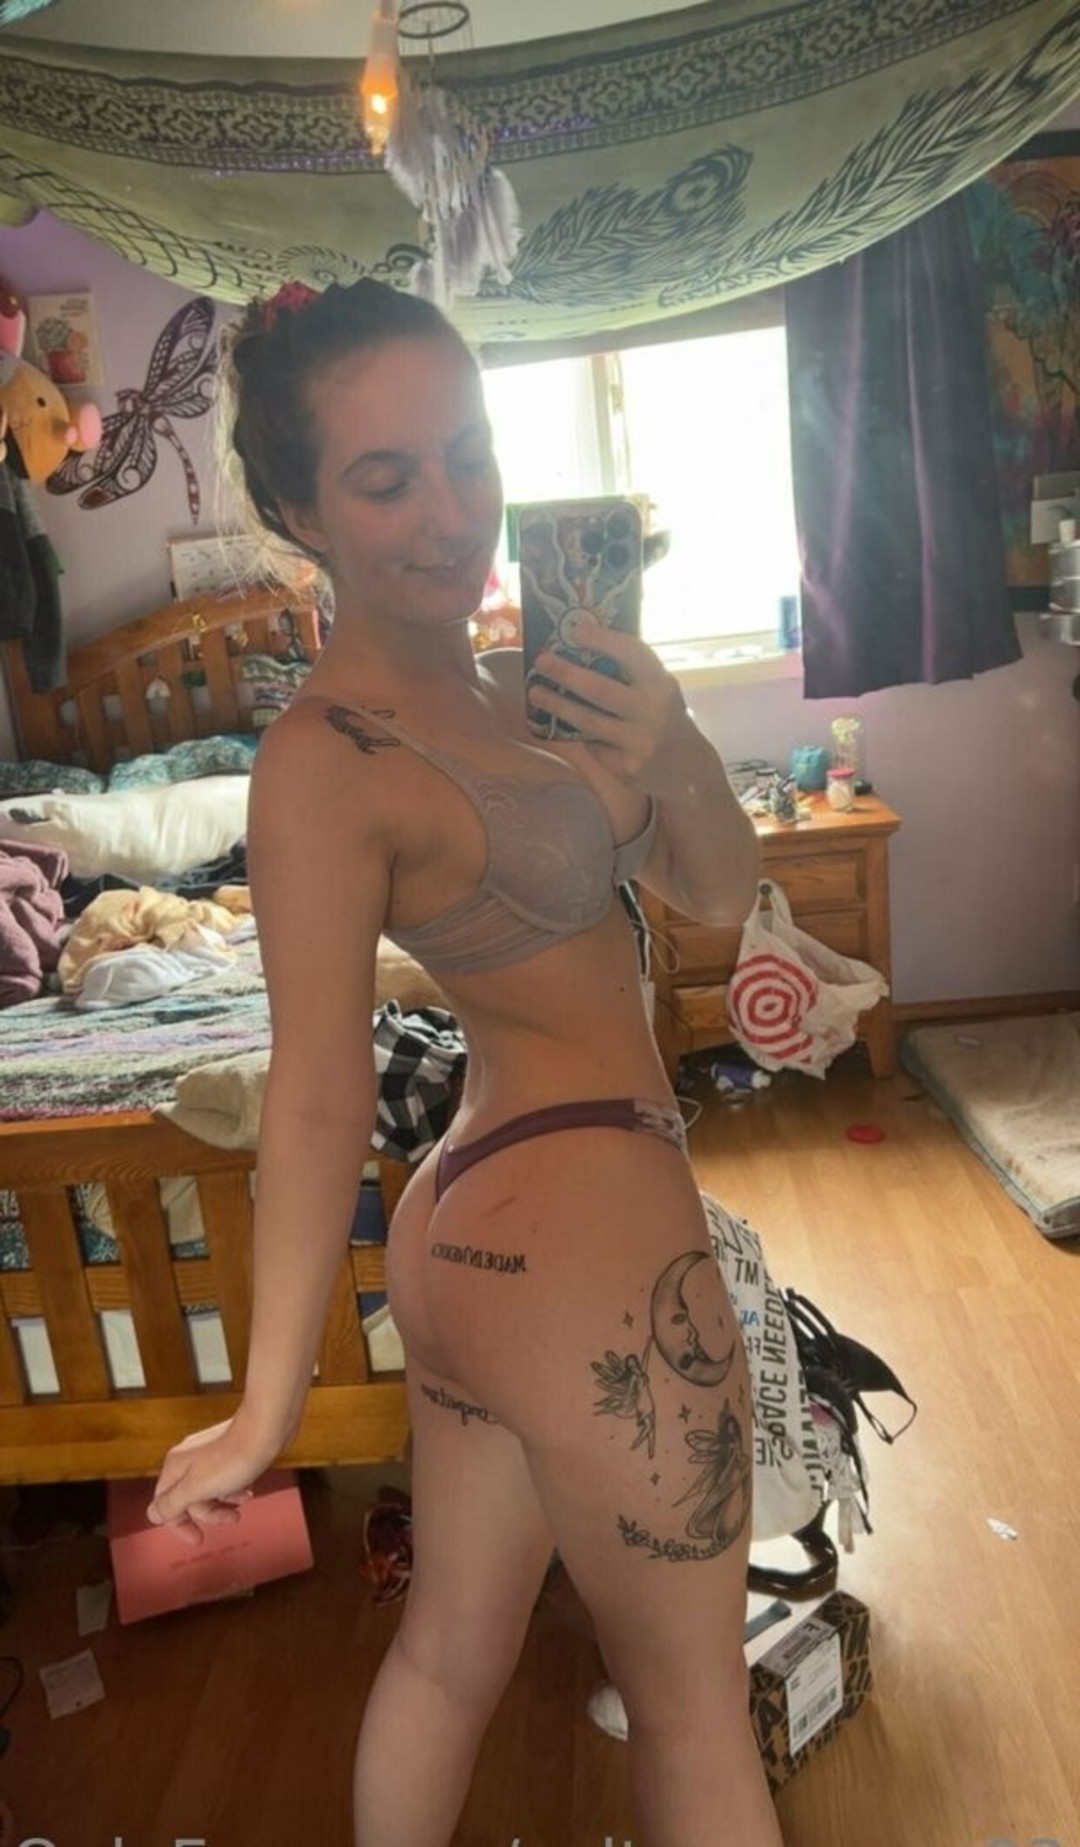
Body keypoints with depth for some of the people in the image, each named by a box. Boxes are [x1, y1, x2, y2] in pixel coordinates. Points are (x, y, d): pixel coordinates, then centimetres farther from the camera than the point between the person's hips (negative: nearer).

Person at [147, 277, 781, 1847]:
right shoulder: (324, 761, -16)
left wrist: (679, 758, -13)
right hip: (584, 1234, -8)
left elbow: (721, 895, 7)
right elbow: (320, 1095, -19)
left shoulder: (507, 683, 8)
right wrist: (267, 1411, -15)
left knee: (451, 1653, 24)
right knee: (695, 1704, 13)